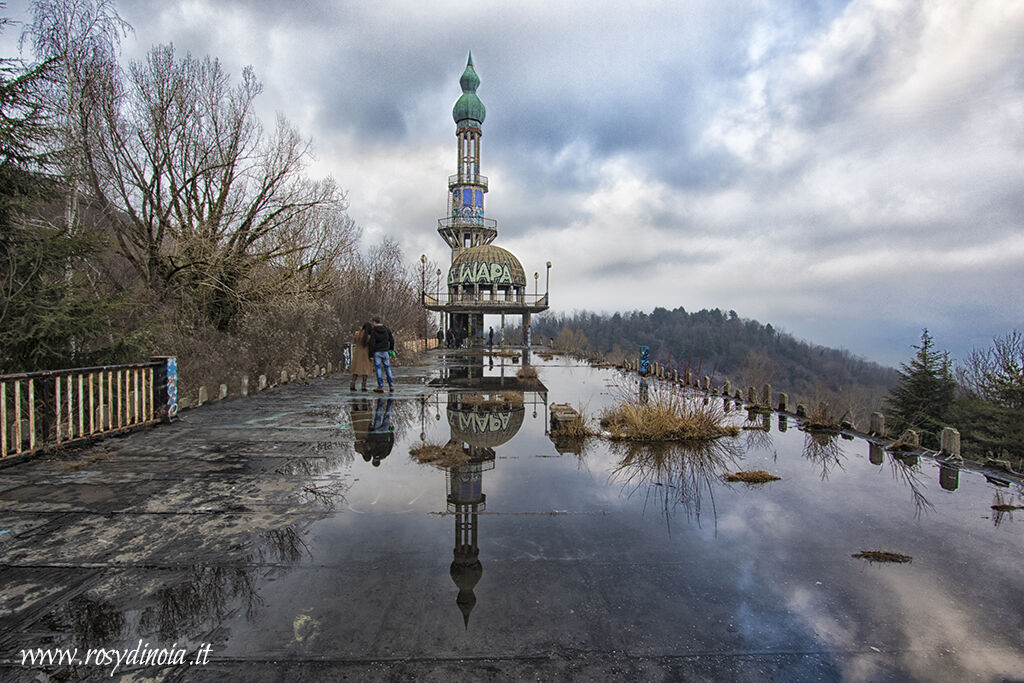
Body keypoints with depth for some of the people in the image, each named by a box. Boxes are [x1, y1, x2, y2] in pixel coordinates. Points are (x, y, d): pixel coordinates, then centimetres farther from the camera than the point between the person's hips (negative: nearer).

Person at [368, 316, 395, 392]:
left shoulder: (373, 331, -10)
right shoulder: (386, 329, 2)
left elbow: (372, 343, -15)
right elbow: (392, 340, 5)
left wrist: (371, 354, -9)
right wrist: (391, 350, 16)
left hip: (377, 352, -4)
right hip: (385, 352, 4)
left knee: (378, 369, 2)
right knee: (388, 369, 11)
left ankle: (380, 387, 1)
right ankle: (391, 386, 7)